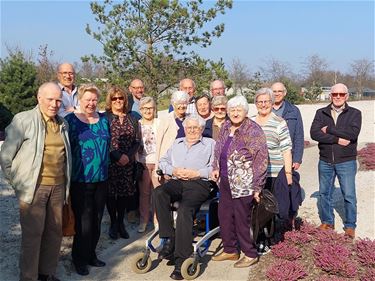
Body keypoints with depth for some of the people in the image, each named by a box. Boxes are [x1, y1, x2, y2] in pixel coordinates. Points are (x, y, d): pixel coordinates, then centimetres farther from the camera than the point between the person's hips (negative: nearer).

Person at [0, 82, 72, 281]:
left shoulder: (63, 124, 11)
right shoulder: (23, 120, -6)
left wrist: (66, 183, 14)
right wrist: (17, 182, -3)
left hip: (58, 187, 5)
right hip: (34, 187, -5)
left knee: (55, 232, 12)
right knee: (32, 234, 1)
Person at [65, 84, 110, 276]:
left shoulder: (103, 119, 10)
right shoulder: (70, 120, -4)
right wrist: (69, 173, -7)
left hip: (101, 179, 5)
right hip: (80, 180, -5)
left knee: (96, 219, 12)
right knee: (83, 221, -2)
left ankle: (91, 254, 28)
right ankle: (80, 258, 16)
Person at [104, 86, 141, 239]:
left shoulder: (132, 119, 13)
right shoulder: (105, 117, -1)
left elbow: (137, 141, 9)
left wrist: (129, 156, -7)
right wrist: (118, 156, -15)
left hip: (128, 163, 3)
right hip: (110, 162, -3)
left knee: (125, 192, 5)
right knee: (111, 192, 1)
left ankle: (121, 223, 19)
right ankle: (113, 223, 16)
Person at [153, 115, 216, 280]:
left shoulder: (210, 144, 16)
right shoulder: (177, 143, 30)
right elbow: (163, 162, 24)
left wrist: (196, 173, -10)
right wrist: (173, 170, 3)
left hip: (199, 183, -4)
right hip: (177, 182, 4)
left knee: (184, 209, -32)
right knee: (158, 192, -29)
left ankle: (182, 260, -28)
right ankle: (169, 239, -24)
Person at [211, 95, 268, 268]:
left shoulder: (253, 130, -14)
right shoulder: (225, 127, 8)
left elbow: (261, 160, -16)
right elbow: (219, 149, 22)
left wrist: (257, 187, -16)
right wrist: (216, 168, 10)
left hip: (243, 184, -8)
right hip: (226, 181, 8)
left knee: (242, 219, 0)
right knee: (224, 215, 14)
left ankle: (250, 255, 18)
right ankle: (230, 250, 30)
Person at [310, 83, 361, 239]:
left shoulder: (355, 113, -2)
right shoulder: (321, 113, 2)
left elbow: (353, 133, -20)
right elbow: (314, 133, -13)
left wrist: (329, 130, -16)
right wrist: (337, 139, -19)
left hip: (346, 162, -2)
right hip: (325, 162, 3)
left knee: (349, 196, 4)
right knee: (324, 193, 14)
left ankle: (350, 226, 21)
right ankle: (327, 222, 31)